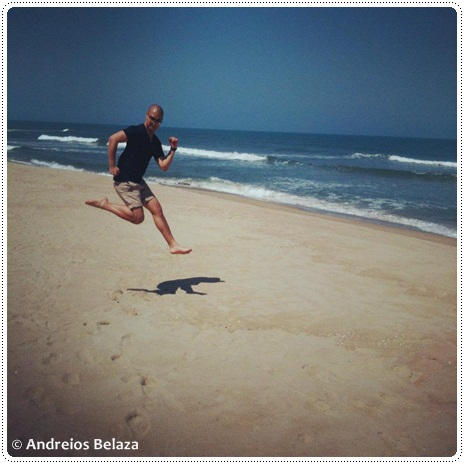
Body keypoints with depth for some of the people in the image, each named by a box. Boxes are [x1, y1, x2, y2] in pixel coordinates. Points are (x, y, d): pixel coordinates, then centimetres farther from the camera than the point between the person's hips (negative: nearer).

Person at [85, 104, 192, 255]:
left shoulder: (155, 142, 10)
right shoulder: (136, 131, -14)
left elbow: (164, 166, 6)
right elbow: (113, 138, -25)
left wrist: (173, 150, -5)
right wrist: (112, 166, -23)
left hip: (138, 181, 8)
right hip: (124, 181, -8)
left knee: (157, 209, 4)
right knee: (138, 217, -12)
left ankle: (173, 245, 8)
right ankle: (104, 204, 4)